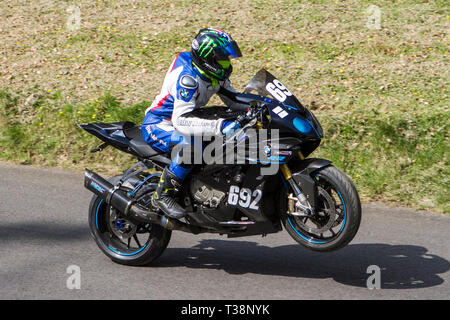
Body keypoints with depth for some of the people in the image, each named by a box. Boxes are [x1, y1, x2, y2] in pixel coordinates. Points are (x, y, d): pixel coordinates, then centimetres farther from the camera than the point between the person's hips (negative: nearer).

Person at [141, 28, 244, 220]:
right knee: (192, 142, -38)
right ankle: (163, 194, -23)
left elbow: (234, 99, 12)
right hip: (157, 125, -9)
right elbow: (181, 120, -40)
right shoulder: (187, 76, -30)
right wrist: (219, 126, -49)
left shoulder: (217, 74, -2)